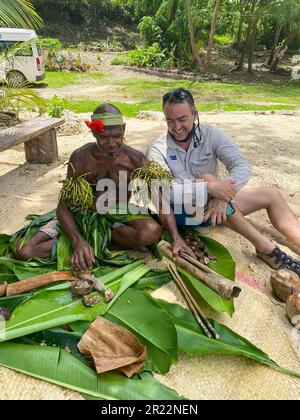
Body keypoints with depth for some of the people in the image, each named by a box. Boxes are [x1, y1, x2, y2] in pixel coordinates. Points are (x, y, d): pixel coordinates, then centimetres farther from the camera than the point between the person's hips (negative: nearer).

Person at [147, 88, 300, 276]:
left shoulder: (211, 135, -6)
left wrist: (223, 197, -36)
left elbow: (243, 167, -17)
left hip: (216, 203, 4)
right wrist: (209, 186, -39)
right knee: (206, 178, -32)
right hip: (183, 211, -4)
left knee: (271, 195, -5)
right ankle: (266, 248, -28)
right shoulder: (157, 150, -11)